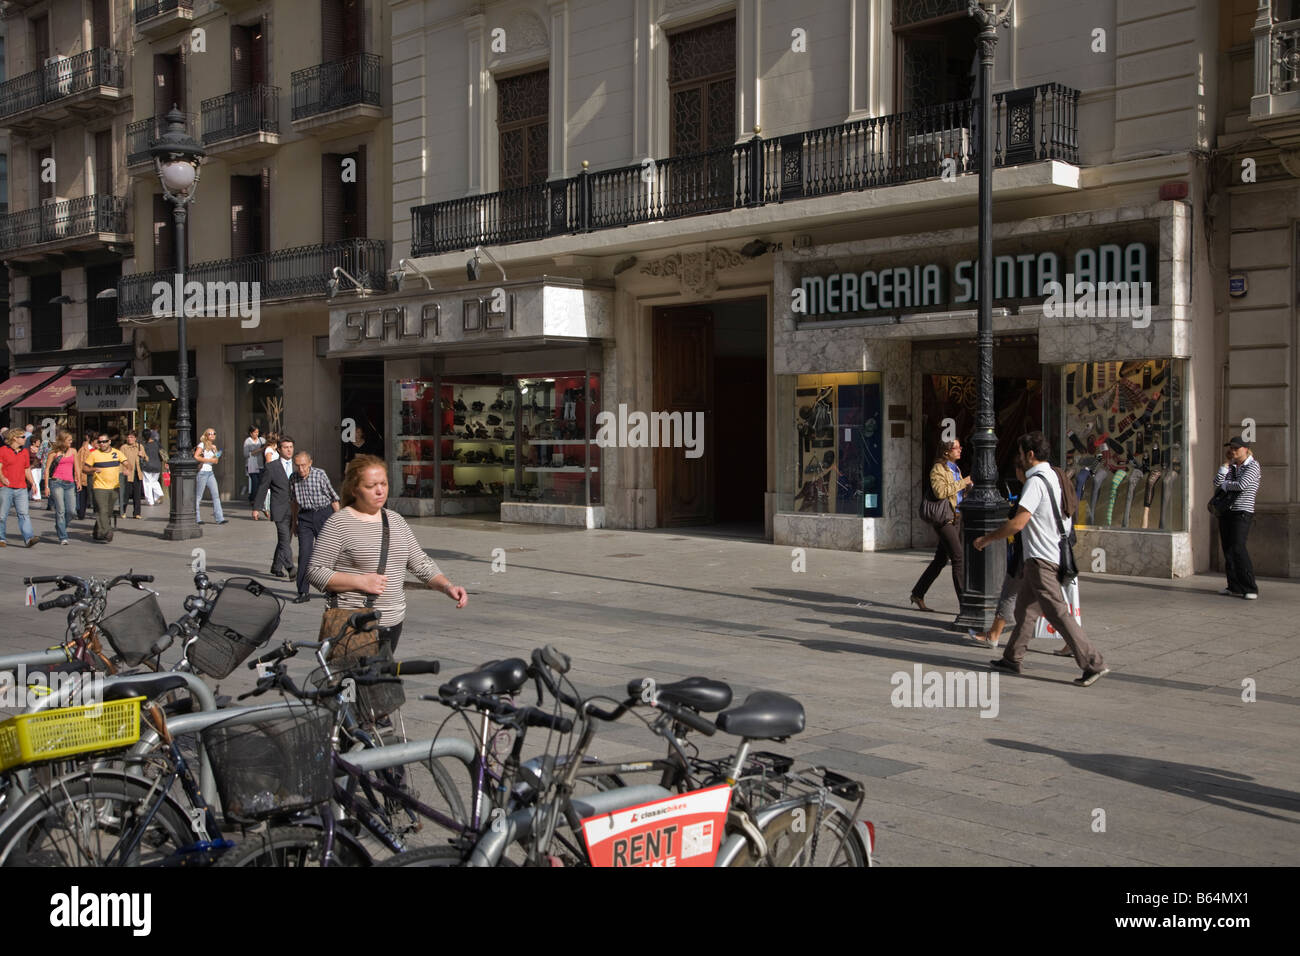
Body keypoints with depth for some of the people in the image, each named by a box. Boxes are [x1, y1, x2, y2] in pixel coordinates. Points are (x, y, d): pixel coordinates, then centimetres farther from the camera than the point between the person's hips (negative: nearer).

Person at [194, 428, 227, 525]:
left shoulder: (214, 447, 16)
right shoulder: (202, 445, -4)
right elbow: (196, 457, -15)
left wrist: (216, 458, -3)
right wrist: (209, 460, -12)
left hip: (210, 472, 7)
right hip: (202, 472, -7)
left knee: (216, 495, -4)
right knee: (198, 496, 1)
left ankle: (219, 518, -8)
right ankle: (196, 518, 7)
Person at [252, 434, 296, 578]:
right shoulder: (271, 467, -2)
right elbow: (262, 488, 2)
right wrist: (256, 508, 1)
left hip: (294, 510, 5)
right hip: (280, 510, -5)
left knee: (283, 540, 13)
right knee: (285, 540, -12)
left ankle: (276, 568, 24)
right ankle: (290, 569, -17)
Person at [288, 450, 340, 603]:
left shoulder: (320, 475, -8)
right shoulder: (293, 478, 3)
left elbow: (333, 498, -1)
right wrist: (295, 521, 21)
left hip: (324, 513, -3)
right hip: (305, 517, 3)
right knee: (304, 554, -6)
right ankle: (303, 592, -3)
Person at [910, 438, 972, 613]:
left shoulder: (955, 468, 19)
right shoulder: (938, 469, -9)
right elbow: (940, 491, -25)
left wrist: (969, 486, 7)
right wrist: (963, 483, -19)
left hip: (956, 519, 9)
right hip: (945, 519, -9)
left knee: (940, 560, 12)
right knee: (959, 559, -12)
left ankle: (918, 594, 21)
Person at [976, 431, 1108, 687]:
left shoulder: (1036, 481, -17)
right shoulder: (1053, 477, 13)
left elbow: (1018, 523, -22)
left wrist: (987, 539, -11)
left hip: (1041, 559, -10)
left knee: (1058, 613, -8)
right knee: (1025, 608, 17)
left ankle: (1094, 664, -7)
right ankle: (1012, 659, 25)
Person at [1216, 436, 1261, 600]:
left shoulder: (1253, 466, -4)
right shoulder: (1231, 467, 16)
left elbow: (1242, 485, -18)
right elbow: (1217, 483, 3)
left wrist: (1225, 485, -1)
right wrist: (1226, 463, 1)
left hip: (1242, 512, -7)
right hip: (1226, 511, 7)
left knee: (1237, 547, -17)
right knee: (1227, 549, 4)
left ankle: (1250, 589, -14)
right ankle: (1235, 587, 11)